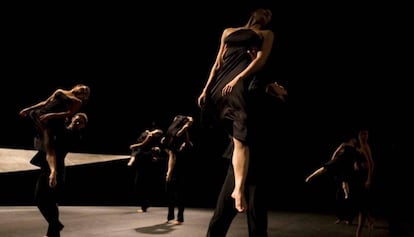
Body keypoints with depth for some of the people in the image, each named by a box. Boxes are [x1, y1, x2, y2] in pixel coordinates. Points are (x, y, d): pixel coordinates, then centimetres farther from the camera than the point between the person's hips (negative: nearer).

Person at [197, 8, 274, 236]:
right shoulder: (229, 32, 31)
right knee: (237, 132, 0)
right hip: (222, 82, 7)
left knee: (240, 134, -25)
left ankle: (239, 189, -38)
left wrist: (238, 78, -12)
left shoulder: (267, 34, 21)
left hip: (243, 80, -6)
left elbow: (262, 59, 3)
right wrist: (206, 88, 14)